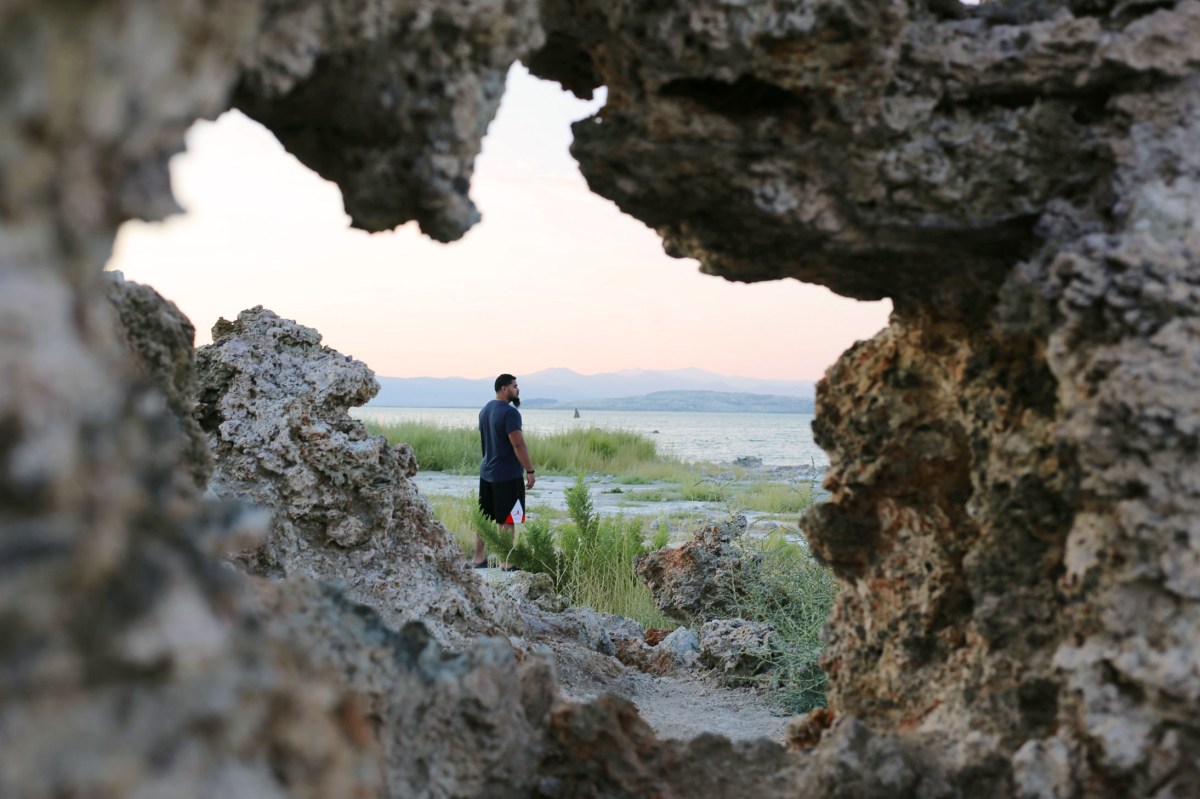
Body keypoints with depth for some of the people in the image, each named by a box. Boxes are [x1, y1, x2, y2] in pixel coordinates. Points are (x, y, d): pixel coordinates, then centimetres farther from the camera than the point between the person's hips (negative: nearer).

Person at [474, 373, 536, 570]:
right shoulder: (510, 412, -17)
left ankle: (479, 559, 18)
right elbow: (518, 445, -20)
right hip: (508, 476, -9)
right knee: (507, 521, -1)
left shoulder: (485, 410, 11)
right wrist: (530, 471, -15)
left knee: (484, 518, 13)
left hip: (486, 472, 9)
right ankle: (506, 563, 3)